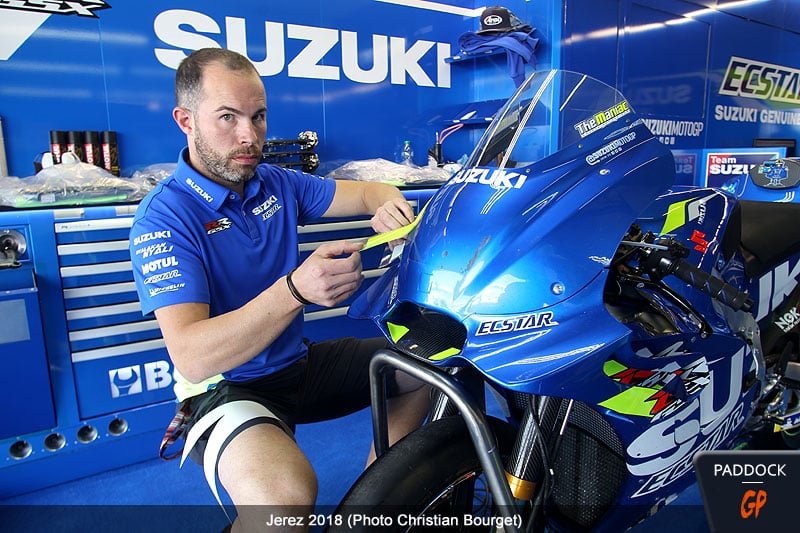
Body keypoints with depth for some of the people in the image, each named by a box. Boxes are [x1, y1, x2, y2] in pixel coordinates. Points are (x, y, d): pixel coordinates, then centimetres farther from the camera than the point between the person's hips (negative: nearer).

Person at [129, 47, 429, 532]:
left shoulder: (277, 183, 3)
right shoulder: (163, 218, -18)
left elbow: (364, 192, 6)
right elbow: (191, 358, -28)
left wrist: (389, 204, -19)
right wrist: (295, 290, -43)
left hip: (299, 363, 7)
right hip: (224, 387, -7)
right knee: (286, 492, -37)